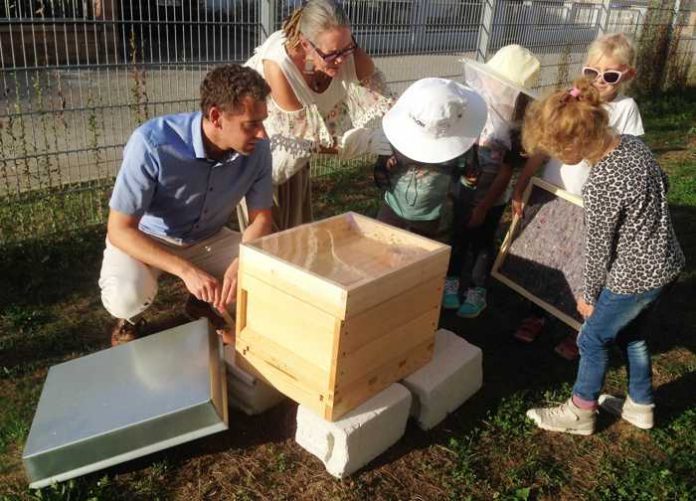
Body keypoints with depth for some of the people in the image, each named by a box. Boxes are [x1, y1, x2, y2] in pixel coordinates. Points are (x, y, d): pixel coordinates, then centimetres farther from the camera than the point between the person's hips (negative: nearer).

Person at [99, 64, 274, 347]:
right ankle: (130, 320, 7)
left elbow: (261, 217, -9)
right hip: (144, 238, -3)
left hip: (207, 239, 4)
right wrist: (186, 270, -39)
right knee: (126, 297, -33)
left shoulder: (257, 149, -22)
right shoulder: (152, 143, -33)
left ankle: (202, 302, 15)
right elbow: (119, 230, -28)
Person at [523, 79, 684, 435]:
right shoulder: (632, 142, -5)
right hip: (665, 263, 9)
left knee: (592, 339, 11)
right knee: (629, 331, 26)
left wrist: (589, 295, -2)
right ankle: (640, 406, 43)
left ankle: (580, 414, 29)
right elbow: (663, 184, 12)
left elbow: (598, 249, -17)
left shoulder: (600, 185, -29)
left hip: (635, 277, -9)